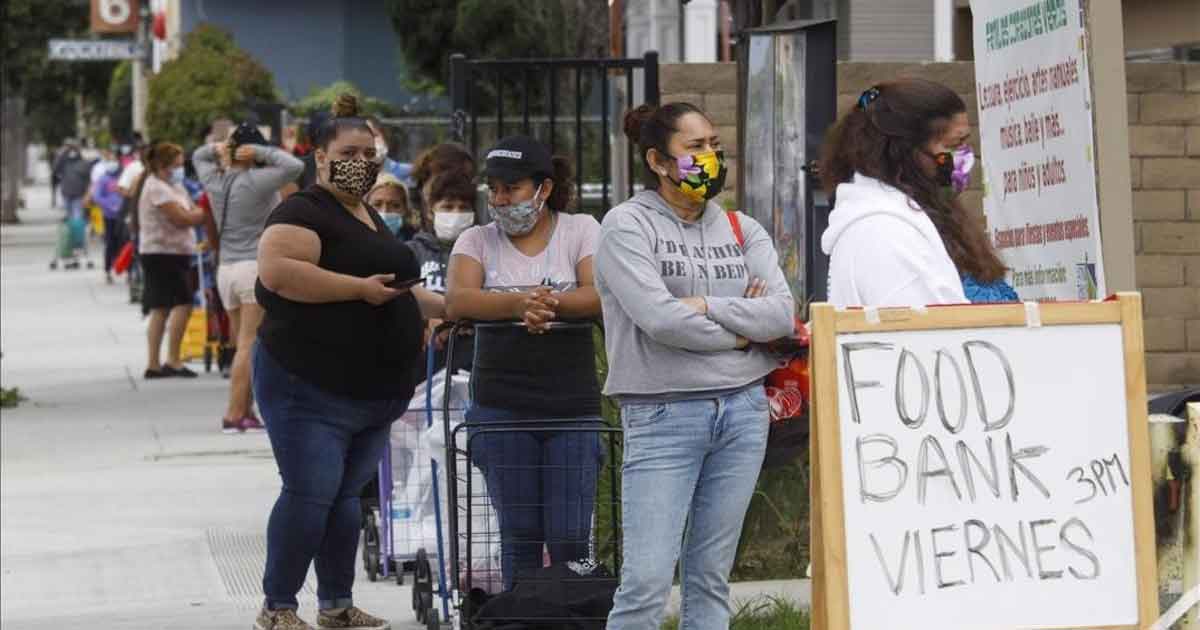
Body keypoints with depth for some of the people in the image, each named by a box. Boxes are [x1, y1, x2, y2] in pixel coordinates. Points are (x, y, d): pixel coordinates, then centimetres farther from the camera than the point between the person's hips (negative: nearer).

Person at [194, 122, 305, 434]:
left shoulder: (215, 180, 8)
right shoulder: (255, 181, -11)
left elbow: (197, 156, 27)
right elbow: (294, 166, -18)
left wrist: (217, 149, 7)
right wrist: (262, 153, -9)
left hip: (226, 268, 7)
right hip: (256, 267, -7)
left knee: (243, 346, 11)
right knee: (249, 345, -6)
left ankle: (245, 411, 11)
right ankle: (234, 415, -10)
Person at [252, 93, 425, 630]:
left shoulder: (370, 217, 18)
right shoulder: (304, 212, -12)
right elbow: (277, 269, -29)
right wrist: (360, 288, -25)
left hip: (372, 393, 9)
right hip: (310, 389, -9)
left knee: (347, 495, 11)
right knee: (310, 494, -11)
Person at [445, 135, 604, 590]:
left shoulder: (581, 230, 6)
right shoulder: (477, 240, 8)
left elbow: (602, 296, -10)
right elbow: (457, 301, -10)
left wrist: (549, 303, -26)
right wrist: (518, 304, -27)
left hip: (571, 404, -1)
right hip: (501, 407, 1)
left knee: (570, 537, -4)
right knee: (519, 535, 5)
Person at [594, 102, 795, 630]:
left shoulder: (742, 230, 12)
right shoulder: (628, 225, -3)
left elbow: (782, 313, -1)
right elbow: (658, 317, -15)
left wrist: (705, 306, -11)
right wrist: (738, 332, -3)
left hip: (743, 409, 5)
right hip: (662, 413, -5)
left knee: (711, 579, 8)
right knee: (646, 582, -10)